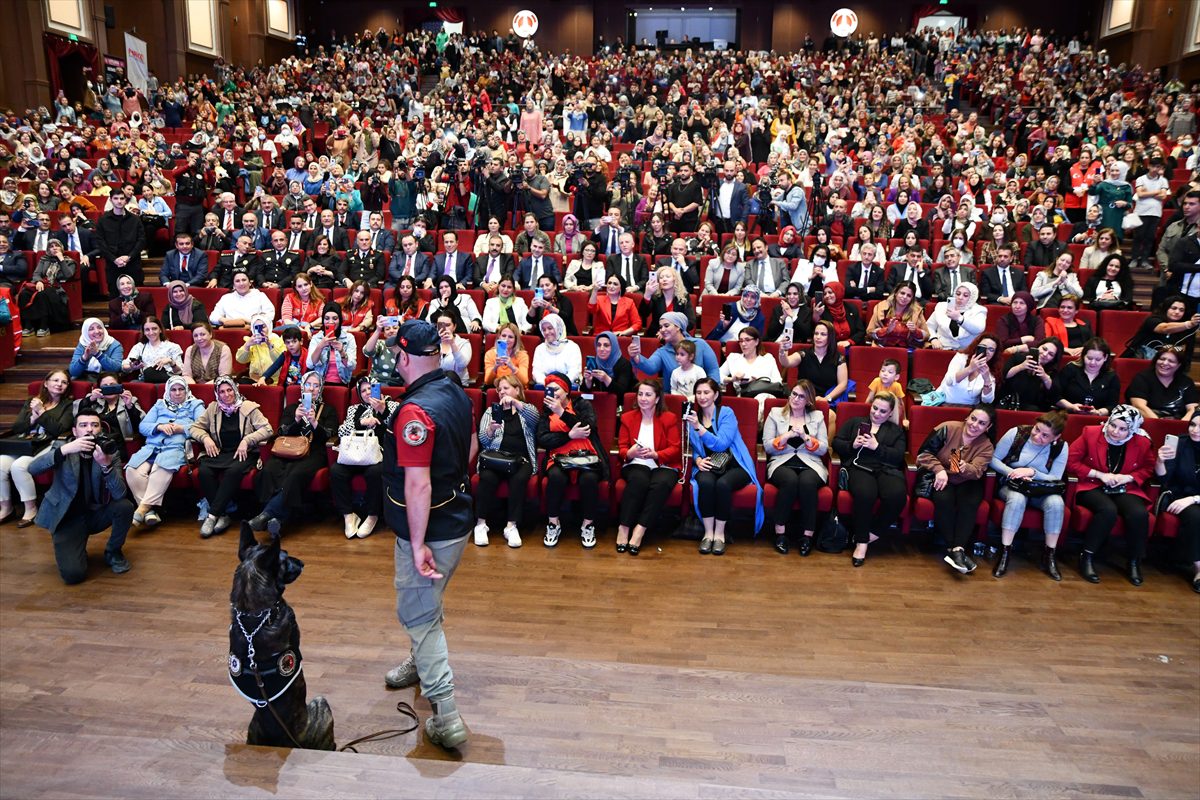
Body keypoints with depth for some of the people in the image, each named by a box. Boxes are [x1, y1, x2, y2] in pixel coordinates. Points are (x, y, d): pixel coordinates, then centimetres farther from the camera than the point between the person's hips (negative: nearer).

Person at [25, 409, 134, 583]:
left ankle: (113, 552, -1)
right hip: (67, 517, -2)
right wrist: (65, 449, -39)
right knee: (73, 573, -23)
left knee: (125, 506, -30)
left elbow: (120, 494, -22)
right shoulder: (62, 446, -7)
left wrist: (106, 465, -40)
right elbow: (32, 468, -26)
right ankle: (76, 550, 16)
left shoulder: (110, 453, -8)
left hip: (97, 513, 2)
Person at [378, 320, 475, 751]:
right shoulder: (457, 393, 1)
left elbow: (418, 484, -28)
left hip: (430, 529, -9)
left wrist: (418, 544, -24)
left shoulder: (414, 411, -26)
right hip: (457, 517, 9)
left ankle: (445, 715, 5)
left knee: (419, 614, 2)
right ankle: (423, 660, 52)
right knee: (427, 603, 29)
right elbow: (470, 449, 14)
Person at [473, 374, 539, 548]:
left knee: (519, 479, -33)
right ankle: (481, 523, -20)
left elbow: (534, 417, -10)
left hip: (521, 459, -1)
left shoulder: (527, 409, 17)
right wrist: (491, 429, -14)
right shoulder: (491, 411, 19)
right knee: (487, 477, -31)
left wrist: (515, 402, -22)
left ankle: (511, 526, -27)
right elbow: (483, 440, 8)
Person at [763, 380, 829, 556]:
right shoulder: (775, 413, 11)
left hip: (810, 464, 1)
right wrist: (787, 435, -12)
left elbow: (823, 449, 5)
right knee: (790, 480, -36)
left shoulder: (817, 416, 15)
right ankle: (780, 531, -22)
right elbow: (767, 446, 2)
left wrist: (805, 437, -10)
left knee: (808, 482, -35)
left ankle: (808, 534, -22)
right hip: (782, 463, -1)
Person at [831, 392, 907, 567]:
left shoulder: (896, 430, 24)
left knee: (898, 496, -34)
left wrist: (877, 446, -8)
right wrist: (852, 445, -5)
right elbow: (836, 444, 15)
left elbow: (898, 456, 7)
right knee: (865, 494, -38)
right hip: (859, 467, -1)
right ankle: (861, 540, -21)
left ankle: (871, 533, -13)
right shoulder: (855, 422, 24)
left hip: (887, 470, 2)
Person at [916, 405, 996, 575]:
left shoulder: (986, 446, 0)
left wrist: (966, 468, -42)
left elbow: (977, 471, -17)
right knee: (944, 499, -33)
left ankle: (957, 549, -34)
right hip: (938, 477, -3)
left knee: (970, 503, -29)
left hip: (964, 483, 3)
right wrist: (939, 469, -26)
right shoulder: (947, 429, -7)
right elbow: (924, 453, -9)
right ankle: (954, 549, -29)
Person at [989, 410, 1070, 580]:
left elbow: (1055, 480, -8)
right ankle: (1005, 552, -28)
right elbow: (994, 459, -6)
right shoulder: (1016, 433, -11)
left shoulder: (1061, 447, -7)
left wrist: (1031, 472, -25)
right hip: (1012, 485, -2)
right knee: (1017, 499, -37)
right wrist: (1014, 473, -21)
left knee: (1056, 503, -31)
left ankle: (1050, 556, -15)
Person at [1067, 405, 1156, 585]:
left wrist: (1128, 477, -5)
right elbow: (1071, 461, -4)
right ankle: (1087, 557, -20)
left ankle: (1135, 562, -6)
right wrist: (1100, 474, -12)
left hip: (1125, 489, 3)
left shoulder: (1142, 442, 1)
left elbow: (1148, 468, 16)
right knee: (1108, 510, -35)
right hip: (1093, 487, -3)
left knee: (1140, 514, -29)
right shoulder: (1090, 433, -5)